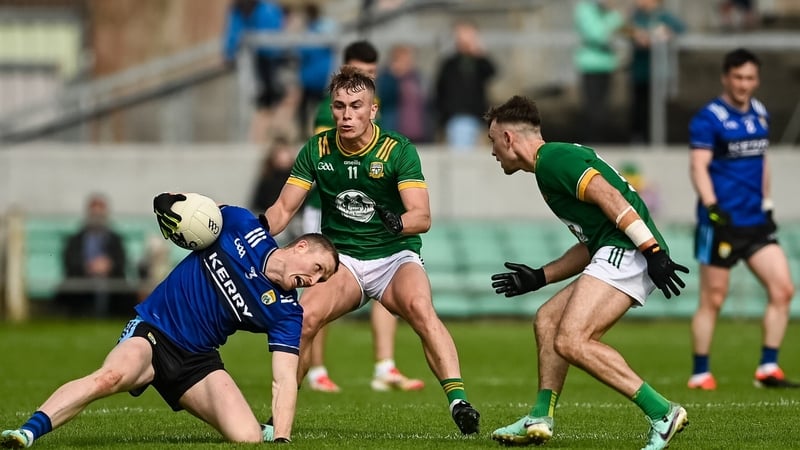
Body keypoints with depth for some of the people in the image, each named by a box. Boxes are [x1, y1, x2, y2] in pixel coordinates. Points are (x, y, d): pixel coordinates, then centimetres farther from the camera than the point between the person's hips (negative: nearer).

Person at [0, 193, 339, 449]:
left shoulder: (286, 313, -1)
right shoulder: (241, 226, -2)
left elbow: (284, 381, -7)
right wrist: (168, 201, -13)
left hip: (196, 360, 2)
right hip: (152, 329, -2)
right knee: (110, 377, -36)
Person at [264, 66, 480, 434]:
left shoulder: (399, 149, -10)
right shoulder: (316, 151, -2)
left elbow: (422, 216, -18)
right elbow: (284, 209, 1)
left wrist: (399, 222, -41)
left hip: (396, 257, -2)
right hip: (342, 260, 2)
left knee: (420, 309, -34)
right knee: (303, 318, -24)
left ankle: (458, 402, -39)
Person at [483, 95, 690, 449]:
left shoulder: (552, 159, -5)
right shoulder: (554, 161, 26)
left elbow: (610, 197, -18)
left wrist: (652, 250, -25)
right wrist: (538, 277, 31)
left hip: (628, 251, -11)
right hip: (613, 253, 11)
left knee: (571, 341, -18)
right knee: (547, 320, 16)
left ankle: (662, 414, -21)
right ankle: (540, 420, 18)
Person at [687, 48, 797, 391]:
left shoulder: (760, 114, 13)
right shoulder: (709, 118, -9)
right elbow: (699, 166, -16)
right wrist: (711, 206, -29)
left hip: (756, 221, 7)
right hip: (721, 221, -7)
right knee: (713, 299, -1)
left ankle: (768, 368, 4)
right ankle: (700, 374, 9)